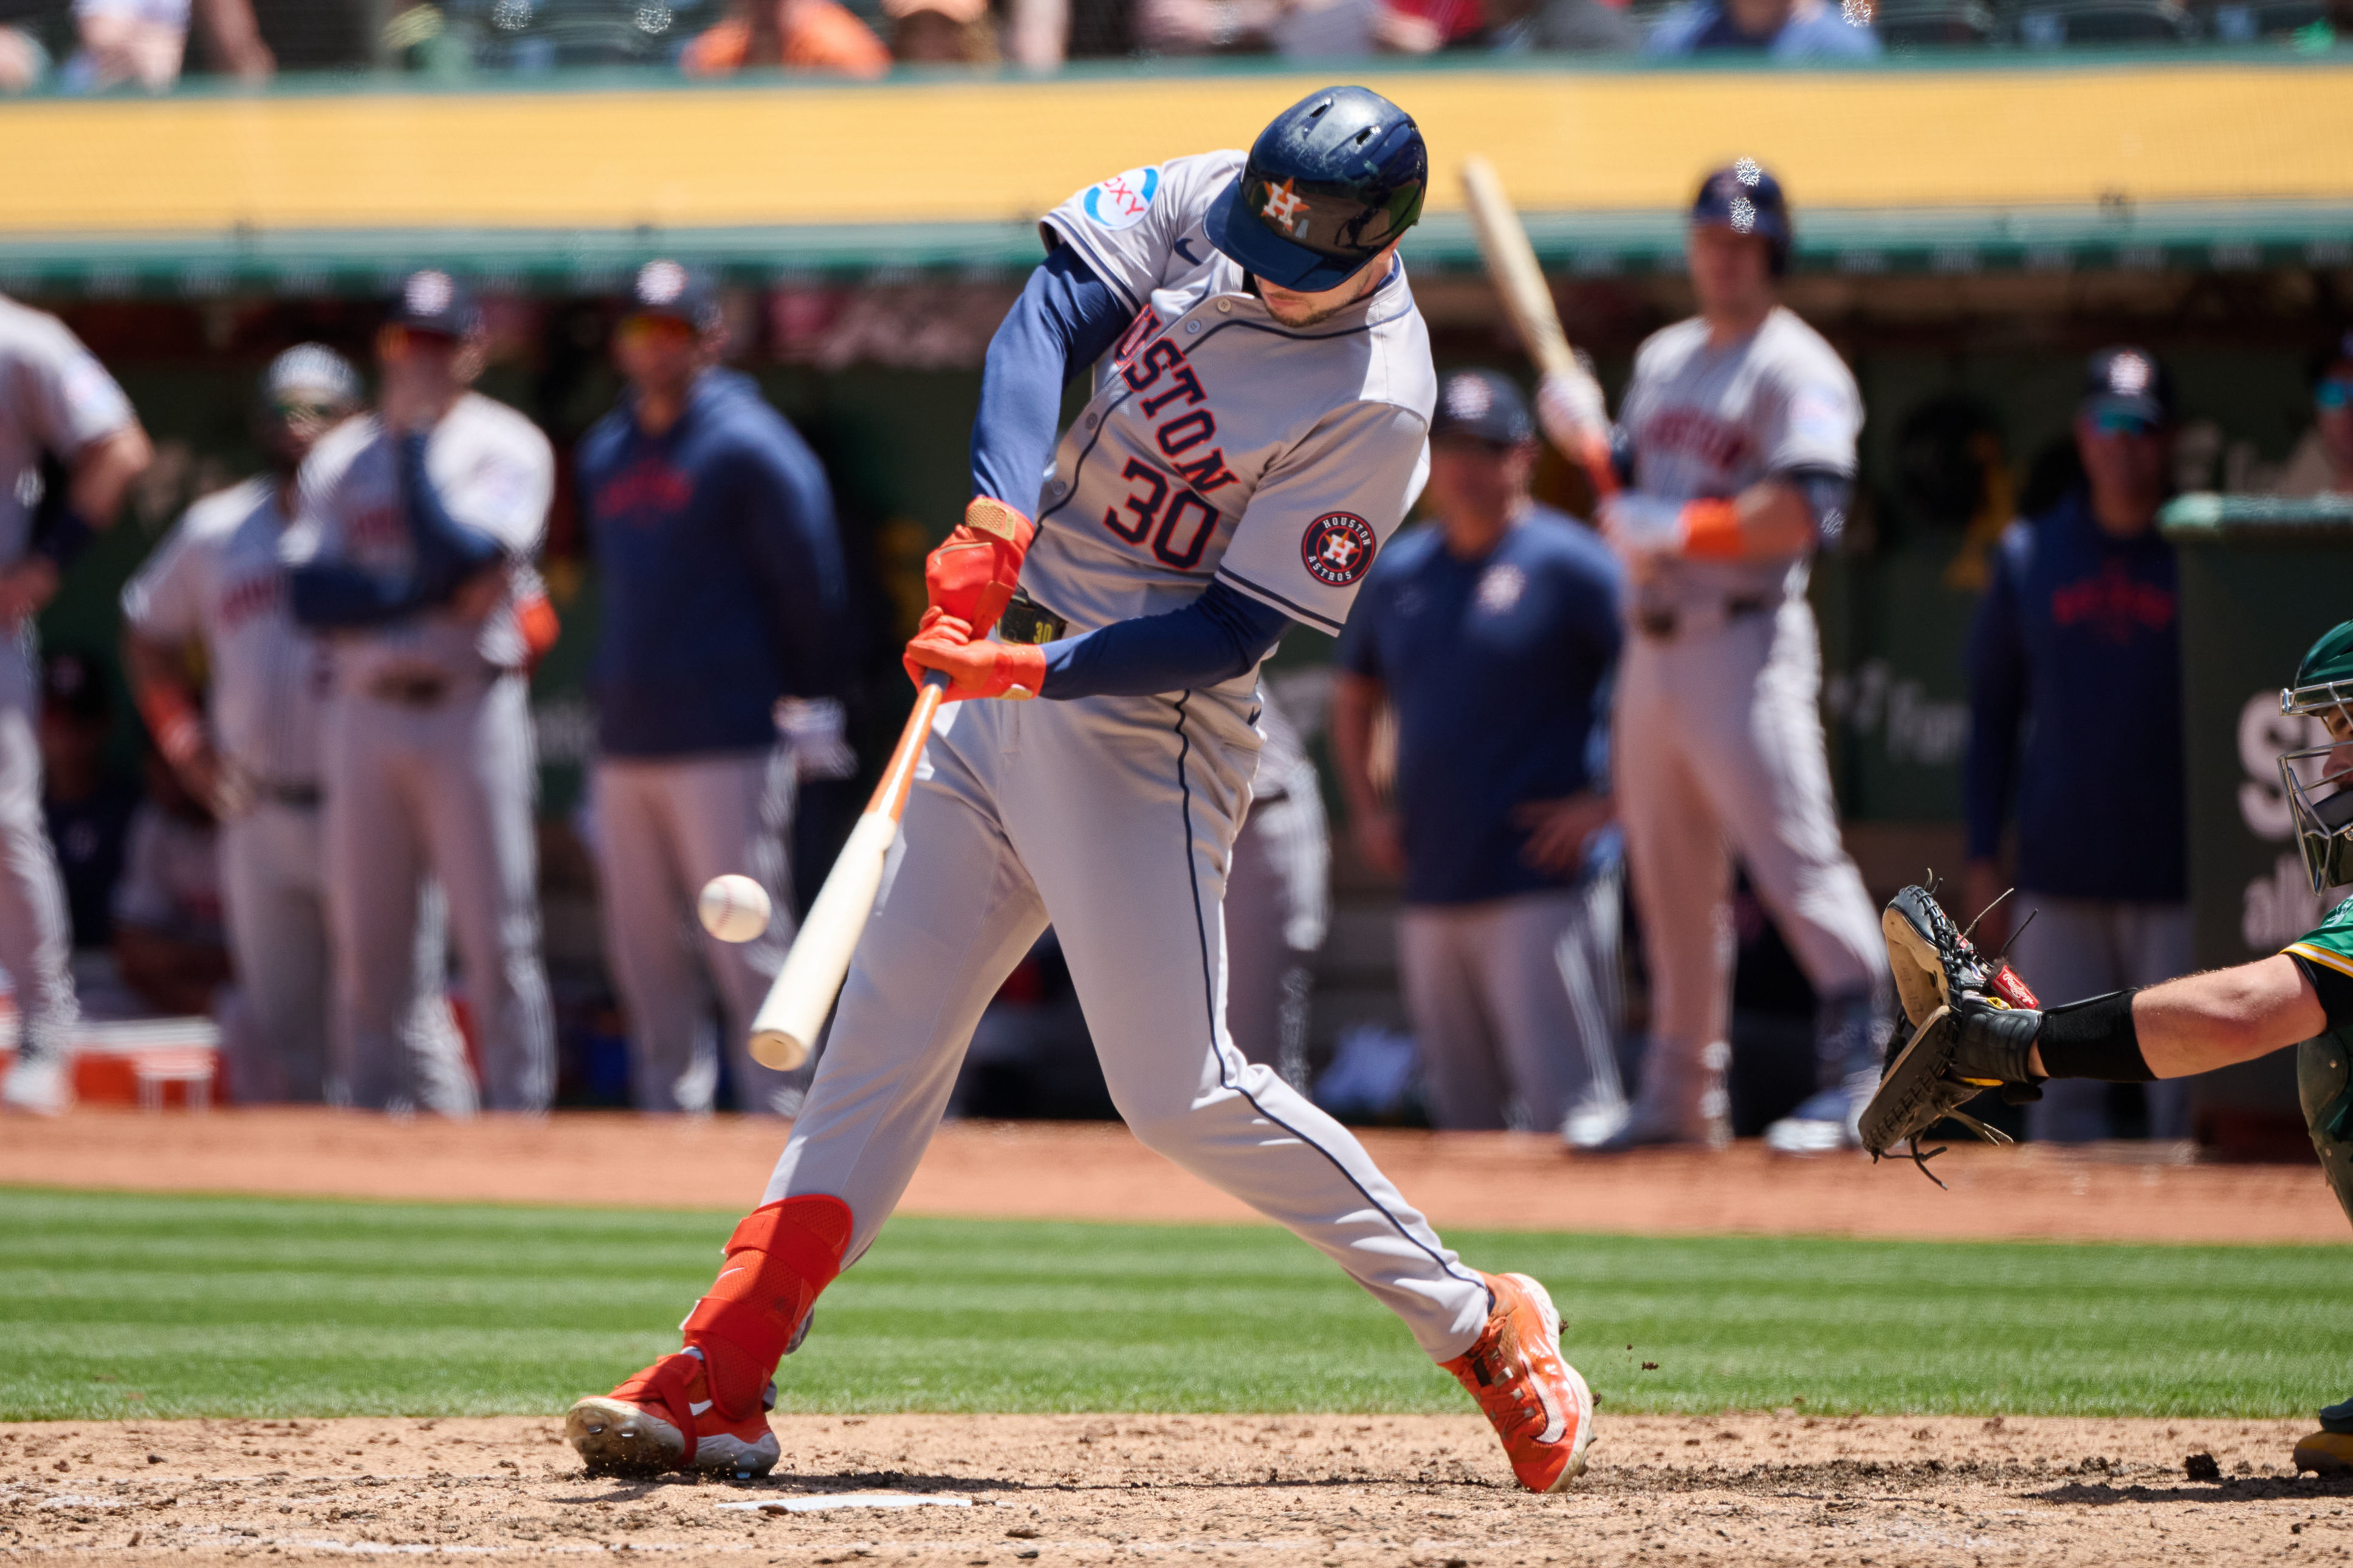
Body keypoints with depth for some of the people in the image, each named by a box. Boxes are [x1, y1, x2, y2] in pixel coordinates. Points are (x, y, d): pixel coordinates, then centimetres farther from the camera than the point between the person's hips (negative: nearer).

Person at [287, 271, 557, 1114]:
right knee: (365, 945, 4)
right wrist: (437, 595, -10)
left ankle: (520, 1120, -4)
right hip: (363, 715, 3)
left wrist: (415, 443, -4)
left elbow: (457, 556, -12)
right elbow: (310, 593, 0)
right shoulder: (339, 457, 13)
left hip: (470, 710, -3)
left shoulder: (507, 446, 4)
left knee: (498, 943, -6)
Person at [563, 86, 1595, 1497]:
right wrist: (1000, 519, -27)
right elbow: (1053, 313, -13)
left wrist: (1038, 671, -29)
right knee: (884, 1030, 6)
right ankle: (717, 1388, 6)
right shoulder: (1200, 202, -2)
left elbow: (1237, 629, -20)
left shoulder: (1376, 401, -19)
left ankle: (1482, 1327, 3)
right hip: (1014, 669, 7)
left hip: (1146, 716, -7)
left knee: (1179, 1089, -9)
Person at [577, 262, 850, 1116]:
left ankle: (778, 1118, -7)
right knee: (645, 958, 8)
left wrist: (805, 700, -2)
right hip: (627, 744, 7)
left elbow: (810, 582, -6)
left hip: (727, 746, -7)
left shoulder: (748, 445, -6)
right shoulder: (604, 454, 16)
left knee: (747, 949, -8)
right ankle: (668, 1115, 13)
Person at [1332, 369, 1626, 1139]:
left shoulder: (1568, 562, -5)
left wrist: (1608, 802, -13)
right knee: (1462, 1112, 10)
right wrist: (1367, 810, 15)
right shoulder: (1396, 572, 14)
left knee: (1568, 1108, -13)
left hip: (1543, 885, -7)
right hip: (1432, 889, 7)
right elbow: (1354, 698, 29)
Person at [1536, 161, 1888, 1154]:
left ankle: (1858, 1070, -15)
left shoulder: (1797, 368, -6)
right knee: (1669, 879, 11)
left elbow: (1803, 512, -19)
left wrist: (1678, 529, -21)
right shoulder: (1663, 361, 19)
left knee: (1793, 853, -15)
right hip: (1653, 647, 8)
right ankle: (1679, 1095, 17)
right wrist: (1585, 439, 2)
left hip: (1745, 646, -8)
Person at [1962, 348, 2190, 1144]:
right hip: (2058, 879, 2)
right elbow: (1992, 712, 14)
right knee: (2061, 1086, 1)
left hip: (2178, 875, -2)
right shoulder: (2028, 555, 9)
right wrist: (1982, 859, 7)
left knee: (2184, 1089, -3)